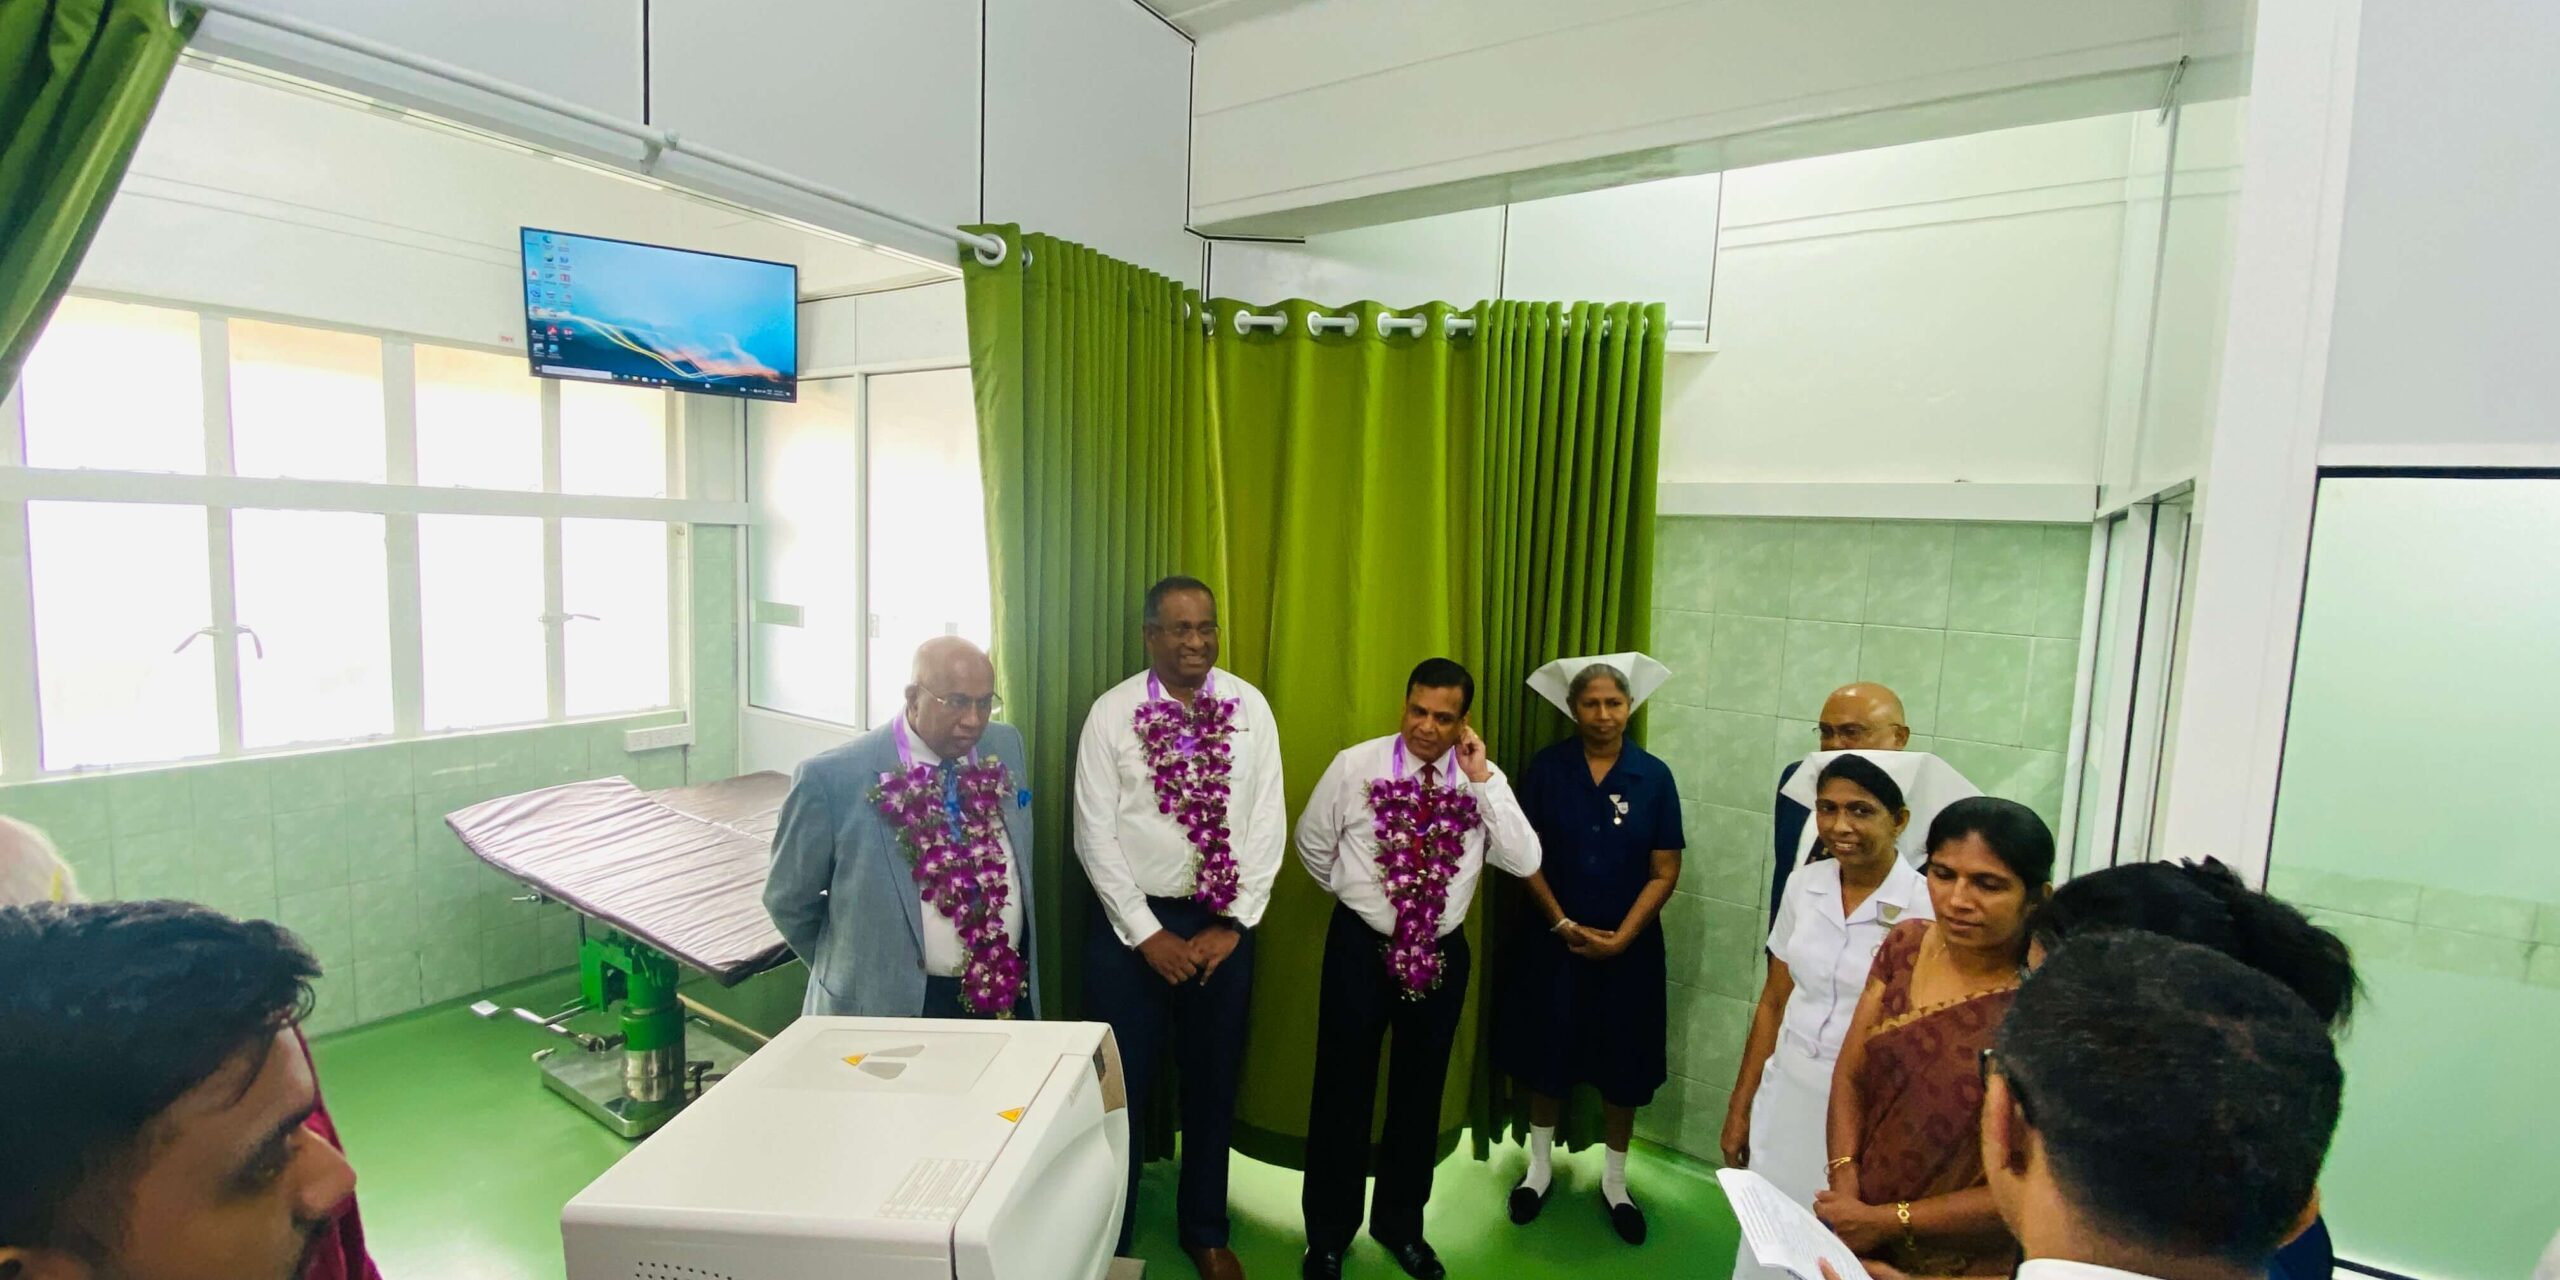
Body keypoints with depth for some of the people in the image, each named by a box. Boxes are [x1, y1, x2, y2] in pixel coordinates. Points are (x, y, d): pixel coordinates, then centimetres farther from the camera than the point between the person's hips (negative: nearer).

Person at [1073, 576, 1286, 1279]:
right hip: (1132, 923, -1)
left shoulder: (1249, 708, -3)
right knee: (1122, 1086, 11)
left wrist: (1232, 924, -8)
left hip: (1223, 925, 2)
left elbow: (1267, 823, -3)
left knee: (1213, 1085, 17)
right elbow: (1095, 834, -8)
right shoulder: (1112, 713, -8)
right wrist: (1148, 933, -11)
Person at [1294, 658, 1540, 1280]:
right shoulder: (1355, 765, -11)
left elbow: (1524, 861, -16)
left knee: (1420, 1091, 18)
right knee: (1343, 1092, 9)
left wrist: (1484, 777, -20)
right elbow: (1312, 843, 2)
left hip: (1442, 953, 3)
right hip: (1361, 946, -2)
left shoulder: (1480, 781, -4)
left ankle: (1400, 1222, 41)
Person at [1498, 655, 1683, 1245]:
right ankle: (1540, 1165, 36)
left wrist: (1621, 936, -12)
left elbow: (1665, 872, -6)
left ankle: (1614, 1180, 35)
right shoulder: (1546, 767, -7)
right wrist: (1563, 924, -11)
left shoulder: (1654, 775, -7)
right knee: (1547, 1054, 13)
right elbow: (1525, 854, -5)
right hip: (1554, 940, 0)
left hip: (1628, 947, 0)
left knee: (1624, 1064, 13)